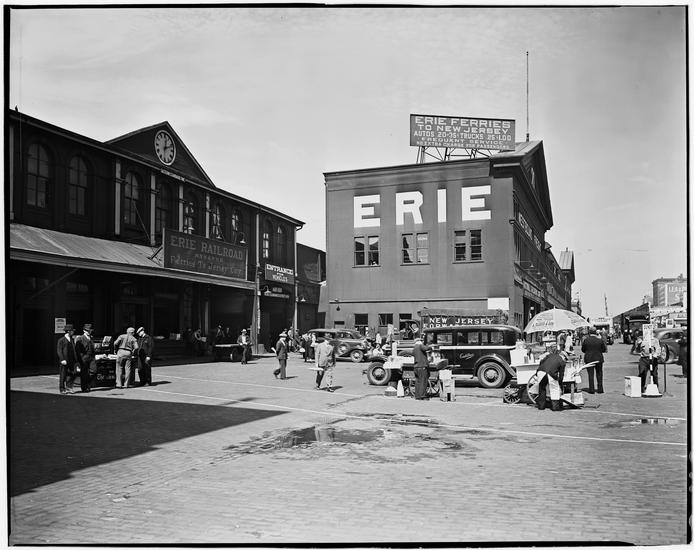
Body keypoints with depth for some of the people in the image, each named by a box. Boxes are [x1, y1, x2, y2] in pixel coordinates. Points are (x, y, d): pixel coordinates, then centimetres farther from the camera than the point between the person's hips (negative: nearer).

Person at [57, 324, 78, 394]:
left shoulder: (71, 340, 13)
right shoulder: (61, 340, -7)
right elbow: (59, 351, -12)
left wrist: (75, 360, 12)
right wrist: (62, 359, -20)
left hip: (71, 361, 6)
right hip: (64, 361, -6)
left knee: (72, 374, 1)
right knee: (63, 376, 3)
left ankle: (69, 387, 12)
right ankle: (62, 389, 12)